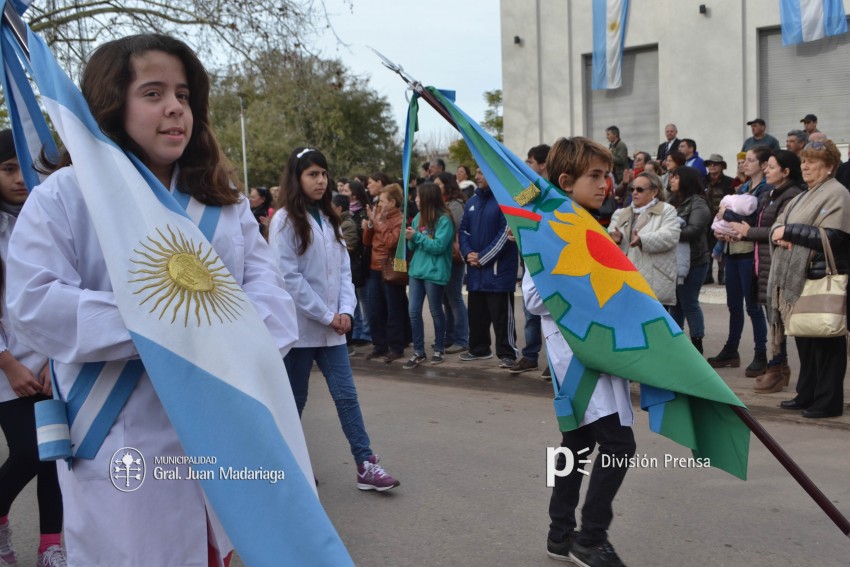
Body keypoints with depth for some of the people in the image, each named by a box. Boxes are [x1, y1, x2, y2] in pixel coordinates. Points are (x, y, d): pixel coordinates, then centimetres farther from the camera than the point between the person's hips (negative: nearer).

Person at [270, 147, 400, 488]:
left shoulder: (329, 219, 13)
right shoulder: (285, 220, -8)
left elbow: (343, 269, 11)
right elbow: (288, 277, -14)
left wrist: (345, 310, -4)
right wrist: (327, 315, -13)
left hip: (331, 328, 5)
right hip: (299, 327, -5)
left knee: (346, 395, 1)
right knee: (294, 399, 6)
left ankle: (366, 466, 2)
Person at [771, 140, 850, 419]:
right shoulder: (804, 196, 20)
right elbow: (778, 223, 16)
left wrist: (789, 231, -15)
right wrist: (779, 234, -7)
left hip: (822, 281, -9)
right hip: (797, 279, 9)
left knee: (825, 343, -2)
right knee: (804, 341, 14)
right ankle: (807, 395, 23)